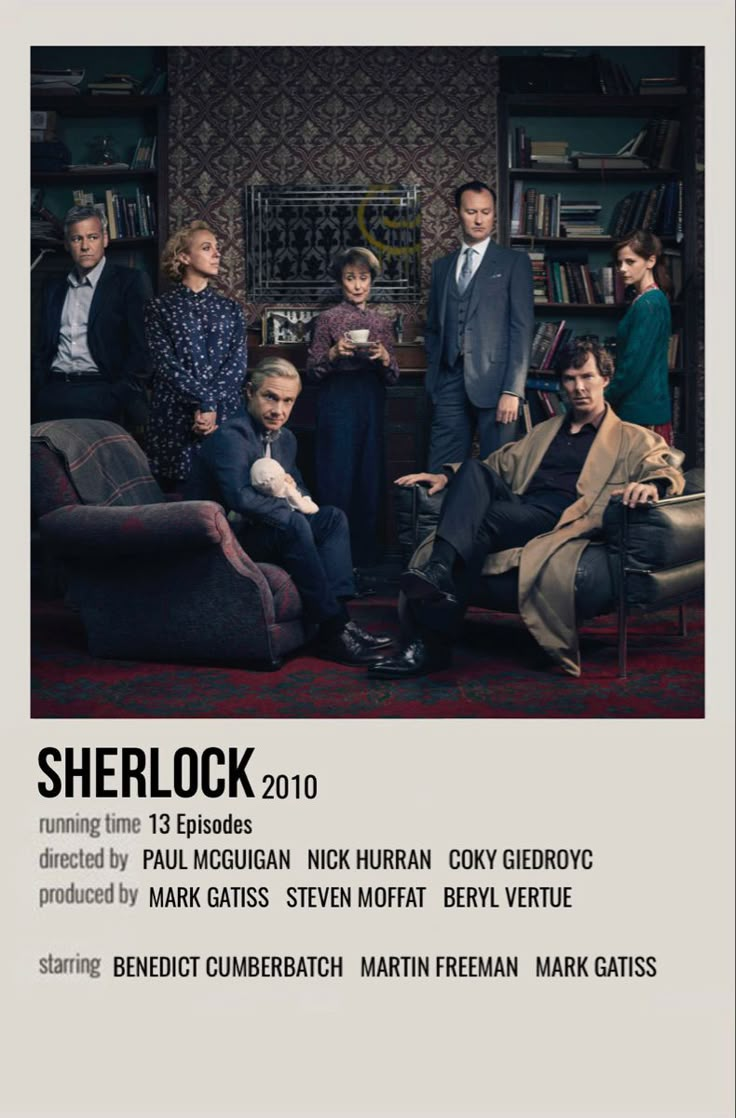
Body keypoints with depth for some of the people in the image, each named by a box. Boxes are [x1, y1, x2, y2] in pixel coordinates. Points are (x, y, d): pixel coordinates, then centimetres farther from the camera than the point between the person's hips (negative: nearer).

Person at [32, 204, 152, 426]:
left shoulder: (131, 282, 5)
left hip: (102, 391, -3)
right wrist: (36, 391, 5)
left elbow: (142, 347, -2)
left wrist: (121, 397, -13)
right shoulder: (53, 289, 22)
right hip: (54, 389, 3)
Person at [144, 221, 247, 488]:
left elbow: (238, 362, 1)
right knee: (179, 491, -1)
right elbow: (166, 364, -6)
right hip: (176, 418, -2)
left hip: (225, 415, 3)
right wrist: (203, 402, -16)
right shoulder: (160, 308, 4)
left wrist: (212, 406, -13)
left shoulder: (230, 309, 13)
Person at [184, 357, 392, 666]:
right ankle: (332, 627, -29)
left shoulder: (285, 438, 11)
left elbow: (301, 489, 18)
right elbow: (239, 498, -30)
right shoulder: (230, 437, -17)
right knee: (293, 524, -32)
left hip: (257, 531, 9)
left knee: (333, 518, -4)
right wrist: (289, 509, -20)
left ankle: (338, 612, -21)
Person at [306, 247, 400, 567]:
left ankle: (365, 556, 14)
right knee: (337, 479, -5)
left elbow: (393, 377, 10)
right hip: (337, 404, -4)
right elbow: (312, 372, 0)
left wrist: (384, 358, -10)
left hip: (370, 405, 4)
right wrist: (333, 353, -18)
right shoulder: (328, 319, 2)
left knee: (370, 479, 4)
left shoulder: (381, 323, 12)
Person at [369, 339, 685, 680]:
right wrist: (446, 478, 14)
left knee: (483, 520, -33)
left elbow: (670, 470, 3)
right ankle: (439, 569, -44)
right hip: (519, 506, 5)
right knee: (474, 468, -25)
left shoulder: (632, 439, 19)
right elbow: (500, 463, 33)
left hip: (562, 519, -5)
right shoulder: (544, 431, 37)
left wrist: (651, 485, -24)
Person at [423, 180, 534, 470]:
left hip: (494, 382, -4)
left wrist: (513, 390, -11)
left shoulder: (514, 262, 5)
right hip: (450, 383, 4)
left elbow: (522, 327, -3)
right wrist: (434, 377, 11)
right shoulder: (442, 266, 18)